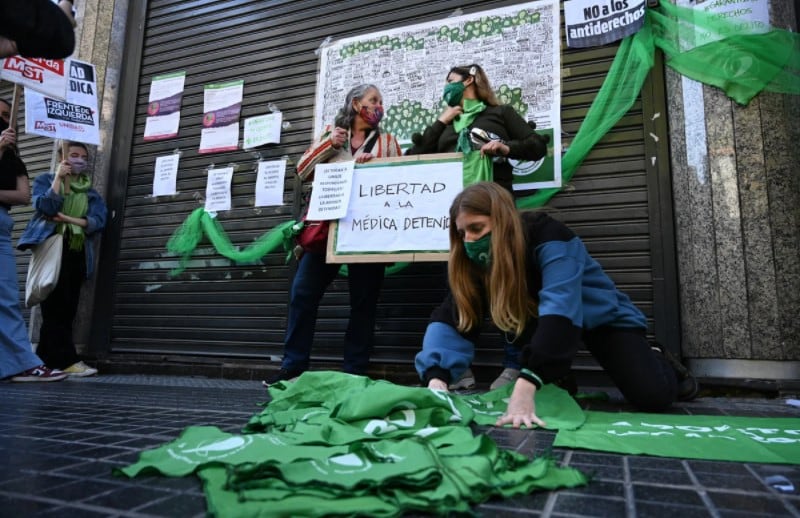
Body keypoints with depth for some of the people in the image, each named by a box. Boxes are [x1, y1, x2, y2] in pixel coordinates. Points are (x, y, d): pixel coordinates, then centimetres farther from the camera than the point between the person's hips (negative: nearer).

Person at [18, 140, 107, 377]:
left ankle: (45, 360, 9)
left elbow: (99, 221, 1)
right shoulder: (45, 180, 12)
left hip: (77, 254, 4)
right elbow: (46, 207, -10)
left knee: (67, 309, 2)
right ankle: (67, 360, -14)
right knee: (56, 307, -12)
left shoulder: (91, 192, 19)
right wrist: (58, 177, -5)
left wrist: (68, 219, -12)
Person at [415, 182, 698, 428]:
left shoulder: (550, 237, -33)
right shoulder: (477, 261, -17)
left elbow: (560, 311, -45)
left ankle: (659, 362, 16)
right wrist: (437, 378, -45)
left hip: (602, 315, -6)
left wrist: (524, 388, -57)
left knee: (653, 396, -19)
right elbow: (451, 319, -26)